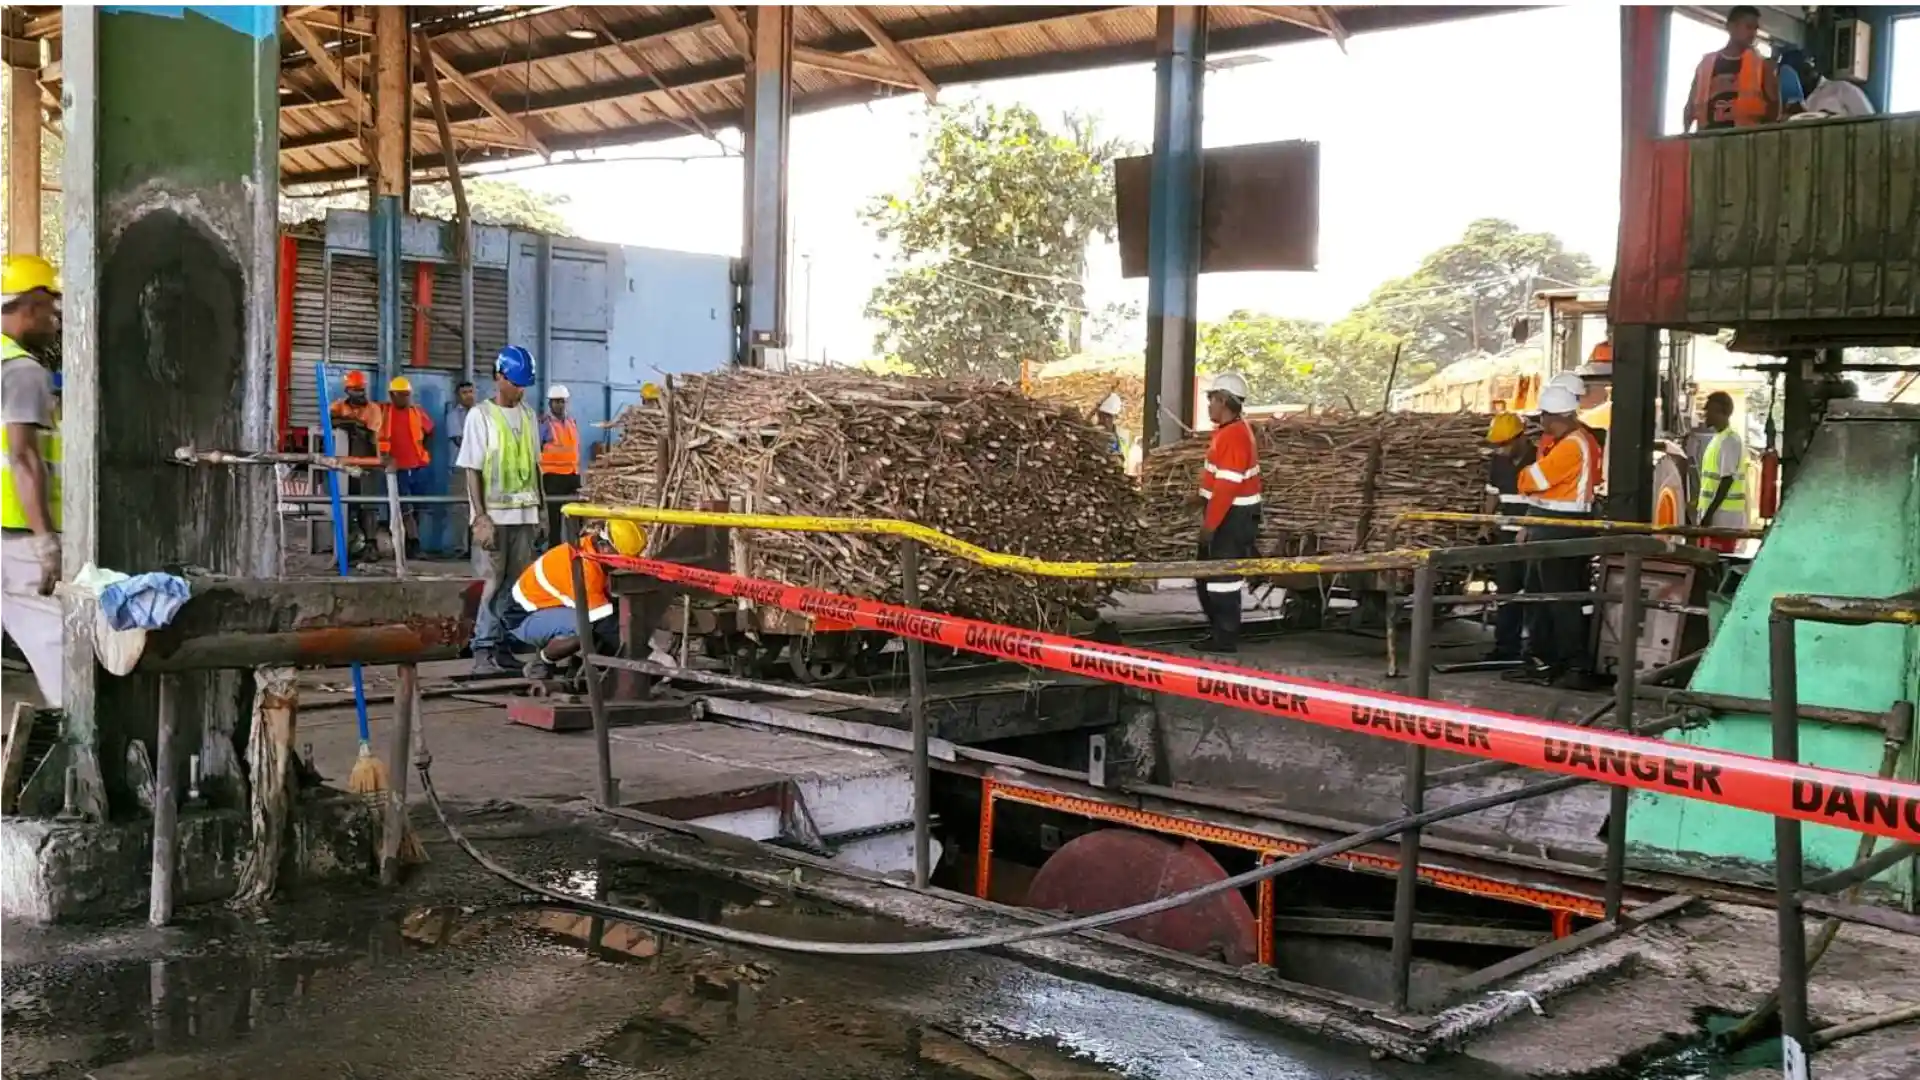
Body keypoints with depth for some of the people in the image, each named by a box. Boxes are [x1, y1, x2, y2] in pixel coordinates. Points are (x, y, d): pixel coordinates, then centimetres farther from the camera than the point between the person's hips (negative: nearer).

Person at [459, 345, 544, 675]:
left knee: (516, 584, 6)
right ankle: (483, 651, -3)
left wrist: (539, 512, 13)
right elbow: (472, 471, -7)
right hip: (494, 515, -5)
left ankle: (503, 646, 12)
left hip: (524, 514, 5)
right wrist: (480, 518, -14)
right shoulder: (480, 415, -4)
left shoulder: (528, 415, 11)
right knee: (493, 583, -5)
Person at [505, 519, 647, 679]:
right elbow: (603, 623, -31)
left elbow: (607, 599, 3)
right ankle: (539, 664, -9)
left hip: (547, 607, 9)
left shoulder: (594, 548, -6)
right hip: (524, 617, -9)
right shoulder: (582, 565, -32)